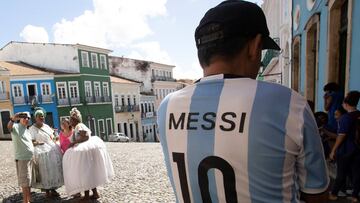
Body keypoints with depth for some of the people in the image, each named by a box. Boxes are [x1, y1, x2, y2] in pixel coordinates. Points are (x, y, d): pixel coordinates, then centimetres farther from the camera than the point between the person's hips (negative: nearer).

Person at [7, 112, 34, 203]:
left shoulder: (26, 130, 14)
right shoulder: (16, 127, -11)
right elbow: (9, 127, -37)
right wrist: (13, 119, -54)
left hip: (30, 157, 8)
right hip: (22, 158, -8)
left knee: (28, 180, 18)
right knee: (25, 180, -1)